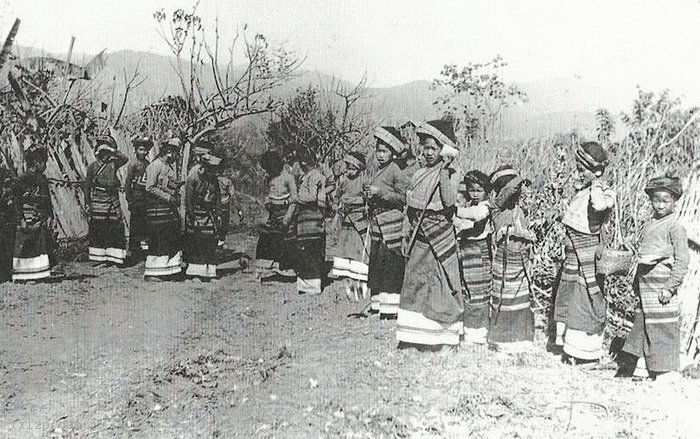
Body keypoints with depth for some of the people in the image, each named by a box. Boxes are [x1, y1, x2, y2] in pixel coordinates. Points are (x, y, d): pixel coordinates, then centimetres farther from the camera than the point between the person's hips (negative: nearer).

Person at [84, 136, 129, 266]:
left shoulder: (113, 164, 6)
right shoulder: (92, 166, 3)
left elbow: (125, 159, -13)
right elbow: (86, 186, 5)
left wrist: (113, 150, -11)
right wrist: (87, 203, 1)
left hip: (113, 200, 2)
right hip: (98, 200, -2)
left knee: (116, 228, 0)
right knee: (98, 230, 0)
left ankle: (114, 257, 6)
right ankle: (101, 258, 7)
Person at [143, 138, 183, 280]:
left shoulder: (171, 166, 16)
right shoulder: (155, 166, -11)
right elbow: (150, 188, -18)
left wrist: (176, 198, 8)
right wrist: (168, 198, -17)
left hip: (171, 209, 9)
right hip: (158, 209, -9)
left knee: (174, 240, 9)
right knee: (157, 241, -5)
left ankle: (169, 269, 17)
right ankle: (150, 273, 3)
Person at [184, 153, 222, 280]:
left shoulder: (214, 179, 5)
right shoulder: (193, 178, -12)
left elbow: (218, 197, 13)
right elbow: (188, 199, -12)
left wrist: (217, 213, 4)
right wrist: (193, 218, -14)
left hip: (210, 214, 5)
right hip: (196, 214, -5)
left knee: (211, 243, 1)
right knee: (195, 244, -1)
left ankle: (209, 271, 6)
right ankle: (194, 272, 5)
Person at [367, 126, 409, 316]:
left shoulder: (396, 171, -9)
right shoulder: (378, 171, 16)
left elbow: (403, 198, -13)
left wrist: (380, 192, -18)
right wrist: (369, 193, 8)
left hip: (392, 223, -8)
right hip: (376, 222, 9)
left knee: (391, 266, -6)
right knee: (376, 262, 11)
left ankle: (391, 307, 0)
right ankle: (378, 303, 20)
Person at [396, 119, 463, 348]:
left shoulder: (450, 174, -4)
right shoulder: (419, 175, 11)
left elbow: (449, 201, -23)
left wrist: (443, 171, -23)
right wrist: (410, 235, 17)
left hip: (441, 238, -5)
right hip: (419, 239, 5)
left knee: (438, 284, 0)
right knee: (415, 283, 5)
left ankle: (437, 335, 9)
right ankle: (415, 335, 14)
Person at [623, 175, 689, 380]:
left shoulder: (675, 227, -9)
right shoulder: (648, 225, 13)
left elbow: (682, 260, -13)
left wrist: (670, 287, -17)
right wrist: (637, 282, 18)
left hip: (662, 287, -8)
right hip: (645, 285, 8)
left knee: (663, 330, -1)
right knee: (642, 326, 13)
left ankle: (666, 374, 10)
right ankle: (642, 368, 24)